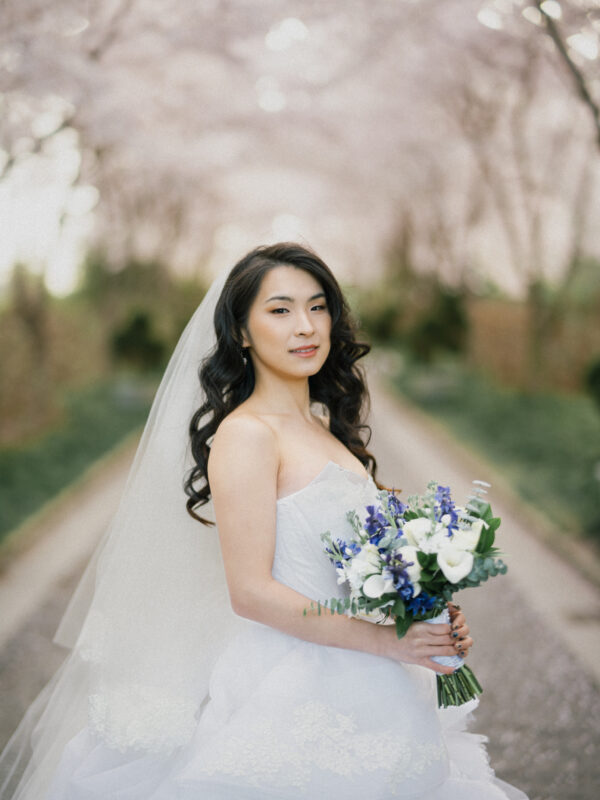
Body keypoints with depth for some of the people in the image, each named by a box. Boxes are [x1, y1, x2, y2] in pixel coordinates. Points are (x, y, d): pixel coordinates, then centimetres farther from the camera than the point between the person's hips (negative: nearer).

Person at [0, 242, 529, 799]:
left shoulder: (322, 426, 11)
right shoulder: (246, 434, -14)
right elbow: (251, 592, -19)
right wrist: (387, 639, -19)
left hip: (351, 687, 8)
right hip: (290, 698, -8)